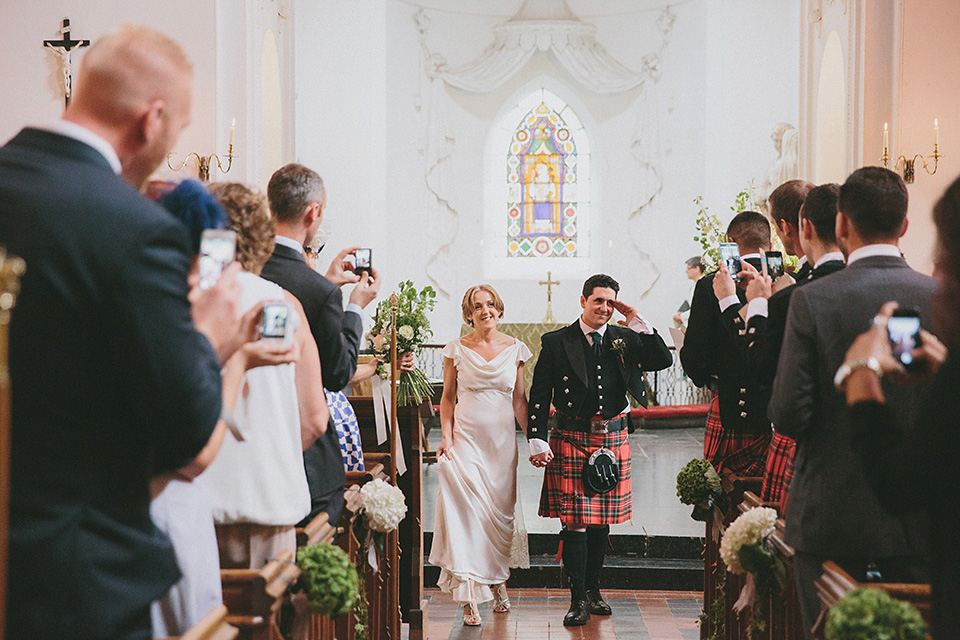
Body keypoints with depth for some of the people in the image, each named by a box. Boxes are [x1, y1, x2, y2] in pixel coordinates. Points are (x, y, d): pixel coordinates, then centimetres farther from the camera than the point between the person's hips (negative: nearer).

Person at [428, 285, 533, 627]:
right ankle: (469, 598, -10)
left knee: (501, 512, 7)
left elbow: (519, 400, 9)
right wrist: (447, 438, -6)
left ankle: (498, 582, 29)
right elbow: (448, 398, 5)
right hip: (466, 439, -2)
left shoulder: (514, 349, 5)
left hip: (502, 441, 2)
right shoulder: (457, 349, 1)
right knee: (467, 510, -11)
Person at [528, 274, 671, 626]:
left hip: (612, 439, 3)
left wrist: (635, 321, -7)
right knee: (575, 521, -5)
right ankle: (578, 600, 2)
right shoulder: (557, 343, -1)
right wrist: (538, 442, -9)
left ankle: (593, 589, 25)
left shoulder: (624, 339, 7)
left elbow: (663, 361, -4)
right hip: (571, 439, -3)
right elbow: (539, 396, -1)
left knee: (602, 519, 11)